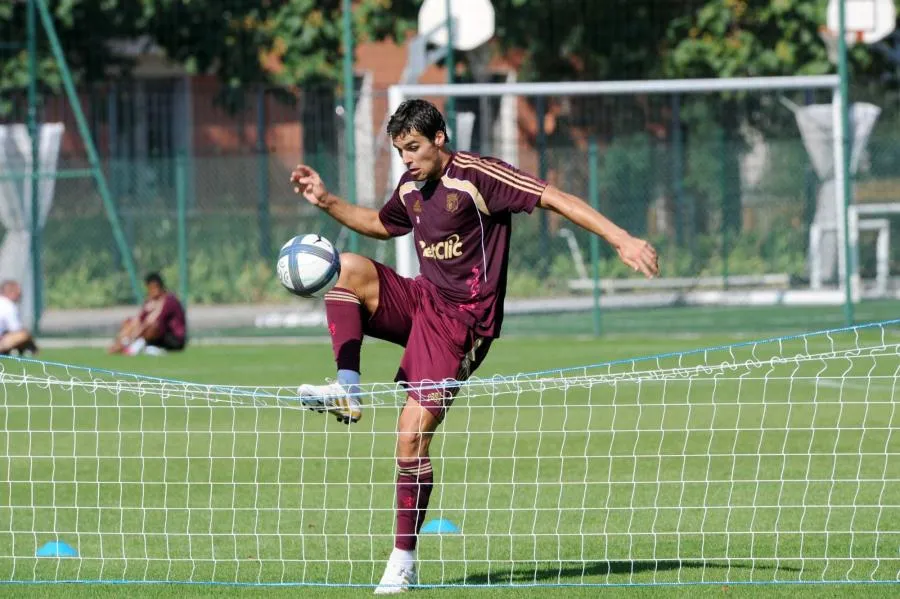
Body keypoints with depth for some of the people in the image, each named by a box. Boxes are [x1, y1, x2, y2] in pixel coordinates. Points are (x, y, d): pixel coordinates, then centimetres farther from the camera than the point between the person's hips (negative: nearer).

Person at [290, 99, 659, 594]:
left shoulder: (476, 175, -15)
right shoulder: (411, 187, 9)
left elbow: (555, 199, -18)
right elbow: (380, 224, 32)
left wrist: (622, 241, -26)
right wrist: (326, 201, 17)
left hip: (460, 320, -7)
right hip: (421, 300, 7)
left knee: (413, 431, -14)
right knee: (347, 267, -15)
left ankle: (403, 562, -6)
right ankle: (347, 392, -19)